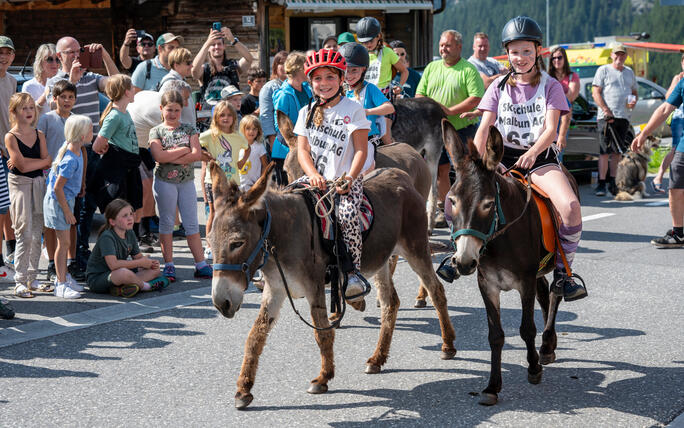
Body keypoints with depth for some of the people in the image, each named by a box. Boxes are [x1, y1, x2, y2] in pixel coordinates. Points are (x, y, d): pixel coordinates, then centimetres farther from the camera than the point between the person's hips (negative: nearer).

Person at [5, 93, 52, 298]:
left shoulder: (39, 135, 9)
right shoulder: (10, 137, -6)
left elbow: (47, 162, -1)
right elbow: (22, 166, -15)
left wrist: (26, 162, -11)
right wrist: (39, 161, -5)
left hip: (39, 184, 5)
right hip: (20, 184, -5)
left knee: (37, 234, 7)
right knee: (25, 234, -8)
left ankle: (32, 278, 15)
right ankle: (20, 281, -4)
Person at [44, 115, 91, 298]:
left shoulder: (73, 148, -1)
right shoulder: (70, 160, -29)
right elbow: (58, 188, -25)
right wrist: (67, 211, -17)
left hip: (66, 199, 9)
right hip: (57, 202, -9)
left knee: (65, 242, 18)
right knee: (64, 242, -3)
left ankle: (63, 276, 31)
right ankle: (61, 284, 5)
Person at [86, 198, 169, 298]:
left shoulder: (130, 233, 3)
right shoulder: (107, 237, -23)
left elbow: (138, 257, 12)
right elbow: (113, 264, -33)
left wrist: (151, 263, -12)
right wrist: (141, 263, -24)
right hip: (97, 279, -9)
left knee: (155, 270, 1)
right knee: (124, 273, -40)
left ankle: (122, 288, -17)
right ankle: (146, 286, -9)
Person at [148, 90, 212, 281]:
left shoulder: (189, 129, 7)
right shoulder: (156, 131, 1)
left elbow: (197, 154, -6)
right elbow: (159, 156, -15)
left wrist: (173, 159, -14)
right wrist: (184, 150, -10)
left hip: (187, 181, 2)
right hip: (165, 181, -2)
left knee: (192, 223, 4)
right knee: (167, 223, 4)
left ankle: (201, 265, 5)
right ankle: (169, 265, 10)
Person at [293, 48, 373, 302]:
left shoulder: (353, 110, 0)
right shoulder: (307, 112, 12)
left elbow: (361, 150, -4)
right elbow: (303, 150, 7)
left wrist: (349, 179, -19)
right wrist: (313, 175, -12)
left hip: (346, 179, -4)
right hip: (317, 178, 5)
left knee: (347, 214, -32)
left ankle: (354, 273, -23)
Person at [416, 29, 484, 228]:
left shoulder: (469, 70, -5)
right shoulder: (432, 68, 14)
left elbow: (476, 98, -14)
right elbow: (419, 94, 15)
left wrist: (451, 111, -20)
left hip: (463, 128, -5)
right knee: (440, 169, 7)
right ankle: (443, 210, 15)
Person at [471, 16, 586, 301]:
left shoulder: (550, 86, 2)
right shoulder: (499, 87, 7)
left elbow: (551, 129, -10)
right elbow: (484, 128, 0)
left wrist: (533, 153, -30)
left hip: (540, 157, -2)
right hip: (503, 156, 2)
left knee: (571, 206, -30)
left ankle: (562, 274, -14)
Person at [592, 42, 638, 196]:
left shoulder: (629, 72, 19)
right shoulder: (603, 70, 2)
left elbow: (634, 92, 28)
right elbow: (596, 93, -4)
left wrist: (634, 100, 3)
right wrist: (606, 110, -15)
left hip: (624, 117, 5)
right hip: (606, 116, -5)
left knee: (617, 152, 6)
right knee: (605, 151, -9)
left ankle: (612, 181, 13)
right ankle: (601, 184, -8)